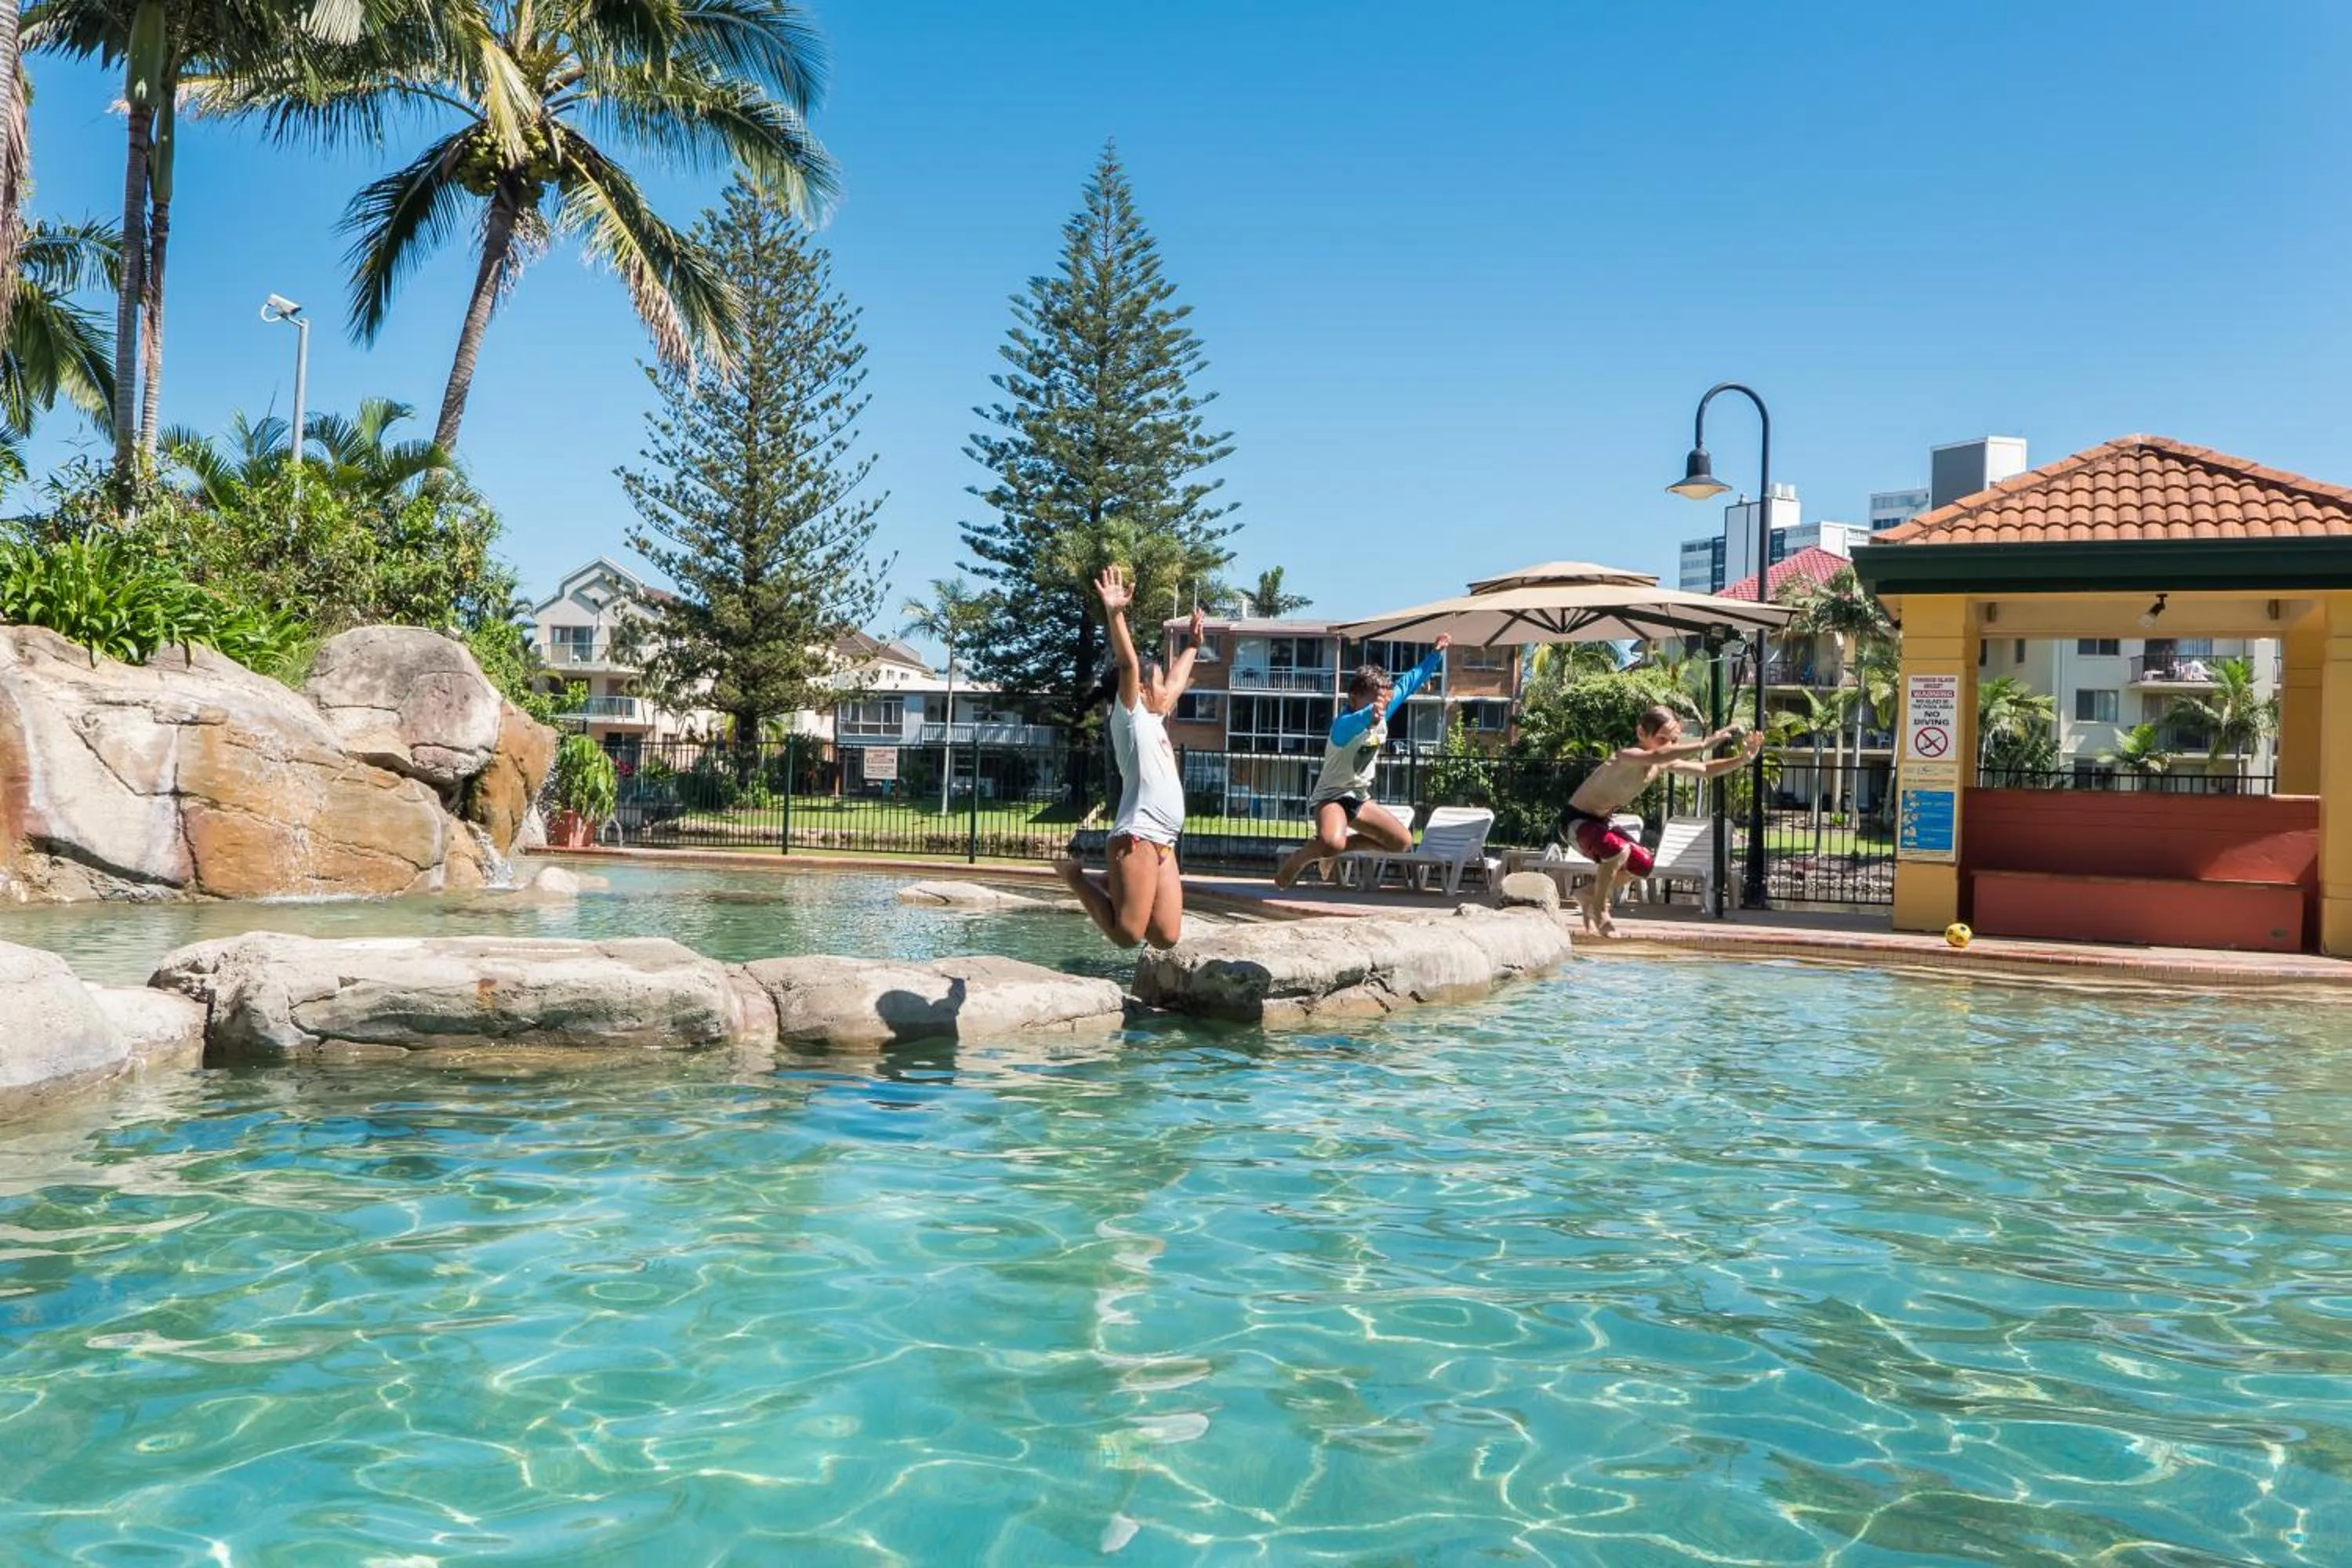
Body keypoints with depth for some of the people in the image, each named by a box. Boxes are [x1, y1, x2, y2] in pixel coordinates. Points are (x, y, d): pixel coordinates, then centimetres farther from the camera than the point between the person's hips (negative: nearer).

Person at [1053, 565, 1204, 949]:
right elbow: (1128, 665, -15)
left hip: (1163, 843, 9)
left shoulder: (1153, 721, 24)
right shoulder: (1129, 716, 0)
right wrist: (1115, 615, -27)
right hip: (1136, 837, -9)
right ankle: (1075, 876, 7)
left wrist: (1192, 645, 49)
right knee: (1128, 934, -13)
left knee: (1167, 937, -1)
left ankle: (1114, 886, 17)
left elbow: (1176, 681, 40)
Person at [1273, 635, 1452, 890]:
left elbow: (1408, 683, 8)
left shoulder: (1382, 716, -3)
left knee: (1402, 842, 8)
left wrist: (1436, 654, 10)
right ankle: (1296, 860, -5)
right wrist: (1370, 714, -75)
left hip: (1359, 798, 9)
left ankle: (1333, 847, 17)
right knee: (1332, 844, -37)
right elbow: (1355, 722, -53)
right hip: (1331, 796, -9)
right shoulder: (1344, 725, -27)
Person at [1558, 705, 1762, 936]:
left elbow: (1707, 771, 3)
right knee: (1619, 850, -32)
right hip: (1576, 820, -9)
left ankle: (1592, 893, 26)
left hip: (1602, 822, 9)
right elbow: (1658, 755, -53)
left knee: (1643, 864, 3)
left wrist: (1741, 759, -13)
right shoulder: (1627, 757, -31)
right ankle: (1599, 911, -10)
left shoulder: (1664, 765, -4)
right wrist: (1706, 744, -57)